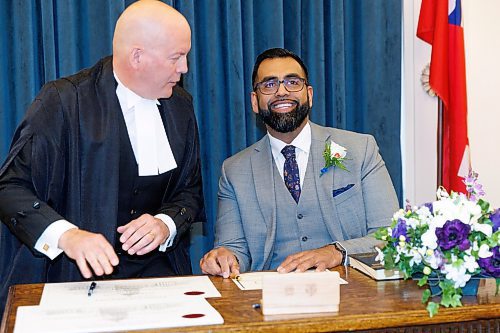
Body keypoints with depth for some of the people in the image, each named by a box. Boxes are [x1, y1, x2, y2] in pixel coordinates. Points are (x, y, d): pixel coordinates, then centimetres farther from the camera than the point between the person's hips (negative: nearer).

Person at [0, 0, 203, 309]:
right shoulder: (62, 101, -8)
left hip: (156, 272, 4)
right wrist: (66, 234, -27)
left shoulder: (180, 105, 10)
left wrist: (165, 224, -7)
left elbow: (191, 190, 15)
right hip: (75, 273, -3)